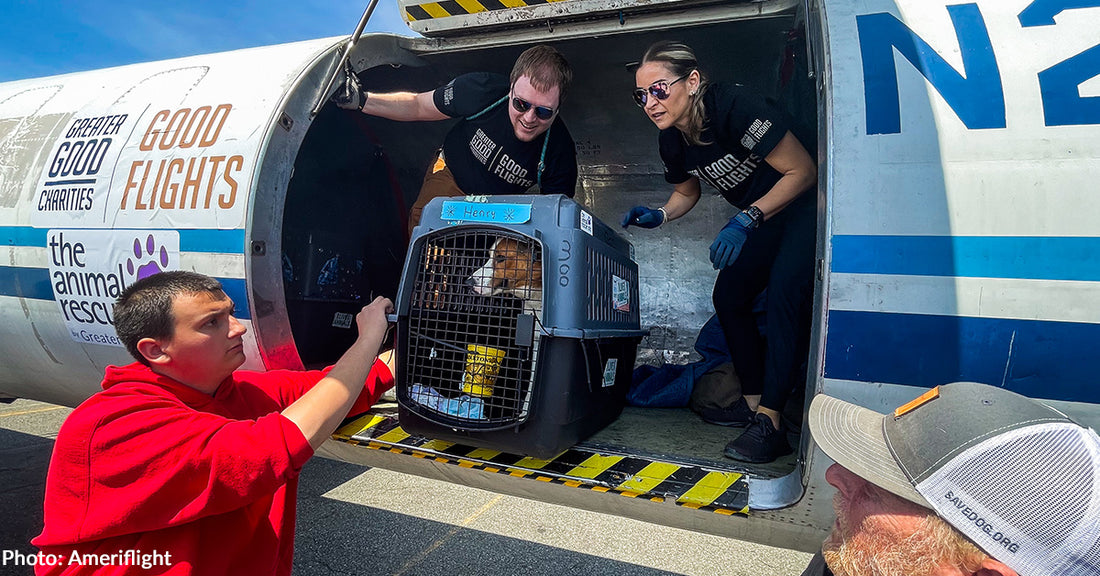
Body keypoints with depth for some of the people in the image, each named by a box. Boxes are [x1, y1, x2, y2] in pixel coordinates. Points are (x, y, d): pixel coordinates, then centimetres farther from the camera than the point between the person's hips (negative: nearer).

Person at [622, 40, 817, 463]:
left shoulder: (735, 106, -28)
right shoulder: (672, 142, -6)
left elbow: (803, 171, -24)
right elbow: (686, 192, 14)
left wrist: (747, 219, -32)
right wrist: (658, 216, -8)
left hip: (806, 206, -8)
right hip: (761, 220, 8)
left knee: (784, 296, -23)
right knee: (729, 296, 4)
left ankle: (770, 422, -21)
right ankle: (753, 400, 16)